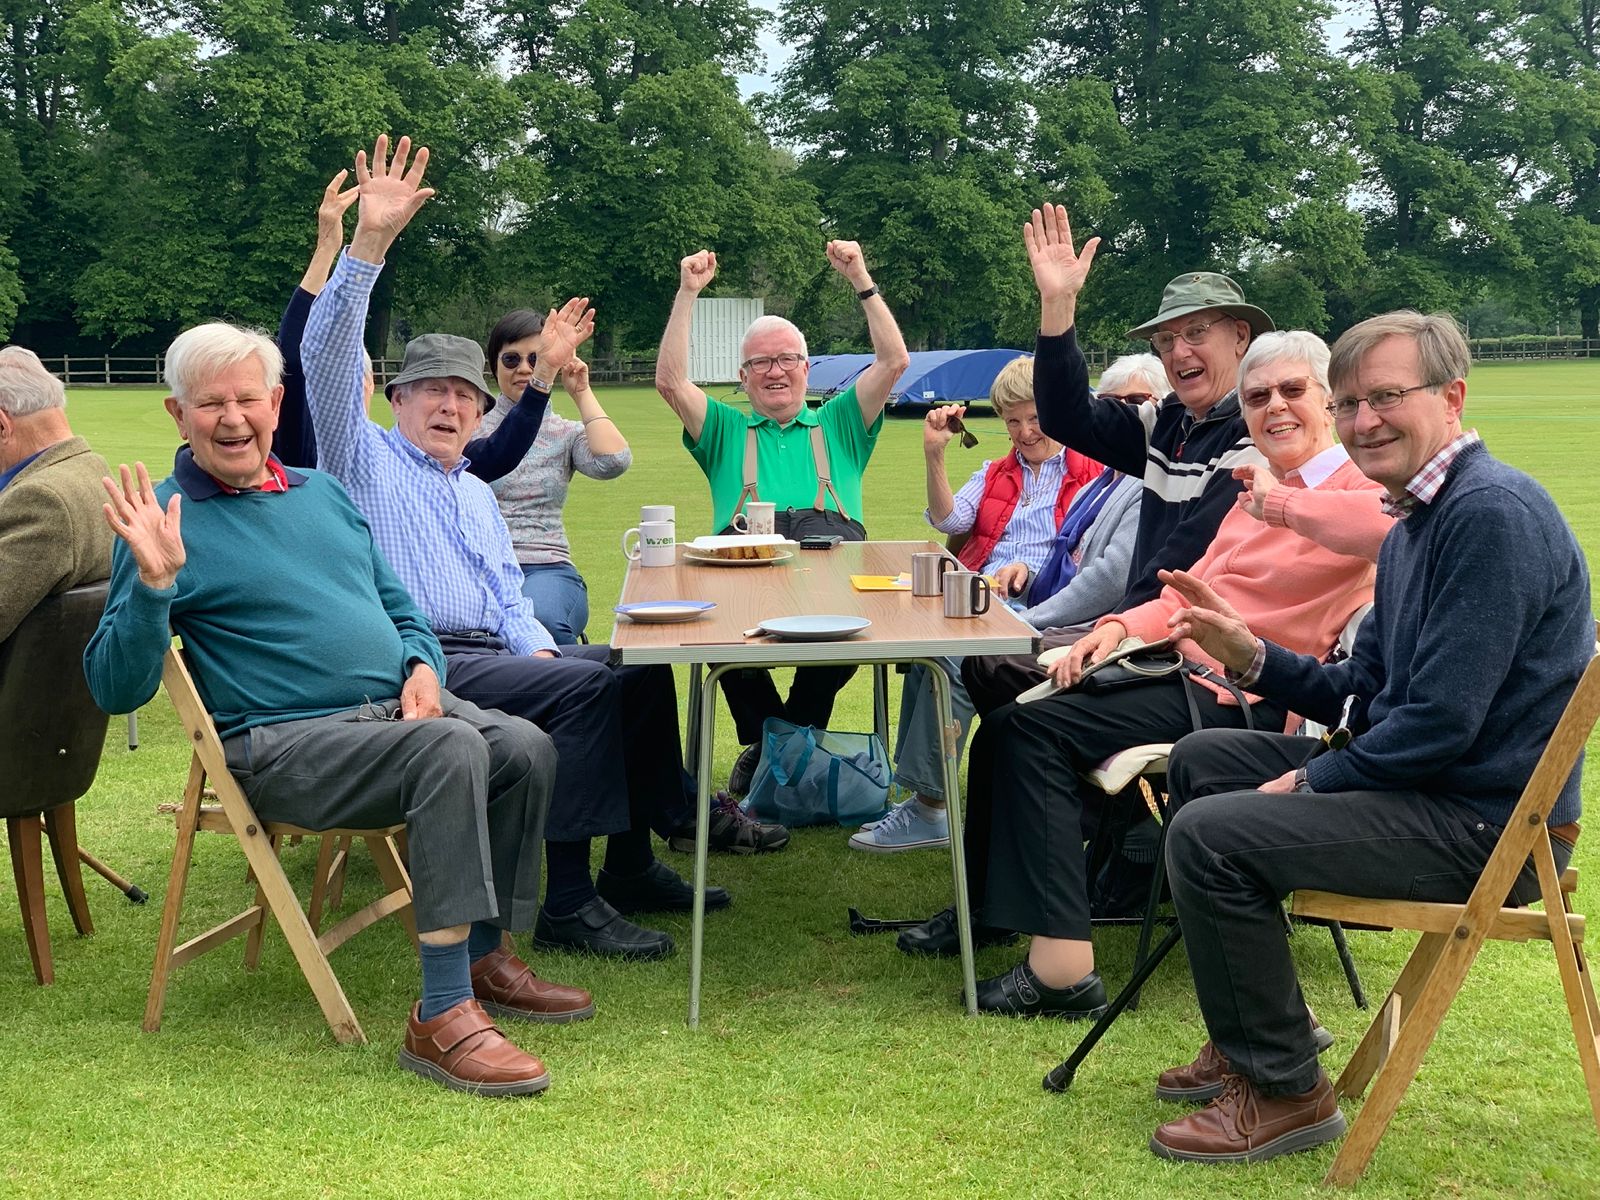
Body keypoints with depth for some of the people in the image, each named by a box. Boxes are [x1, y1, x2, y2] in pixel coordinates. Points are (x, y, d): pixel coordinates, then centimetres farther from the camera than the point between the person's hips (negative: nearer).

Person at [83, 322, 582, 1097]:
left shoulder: (323, 494, 17)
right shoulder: (170, 518, -3)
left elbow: (400, 608, 24)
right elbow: (116, 690, -9)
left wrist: (423, 667, 2)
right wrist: (154, 582, -24)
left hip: (396, 707, 7)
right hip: (284, 740, -7)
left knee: (526, 748, -16)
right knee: (453, 749, -31)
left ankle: (484, 959, 2)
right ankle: (441, 1018, -30)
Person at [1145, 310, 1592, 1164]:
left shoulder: (1492, 513, -20)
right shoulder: (1414, 523, 13)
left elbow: (1442, 722, -25)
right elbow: (1363, 694, 16)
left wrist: (1310, 782, -12)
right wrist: (1251, 654, 0)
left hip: (1485, 821, -11)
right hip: (1422, 782, 11)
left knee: (1209, 833, -20)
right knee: (1201, 762, 16)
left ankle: (1283, 1089, -3)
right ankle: (1246, 1041, 22)